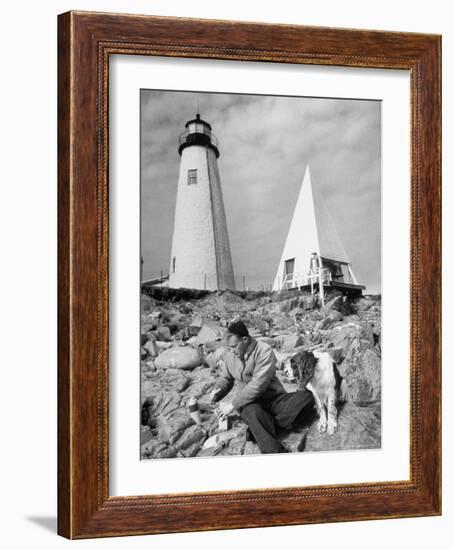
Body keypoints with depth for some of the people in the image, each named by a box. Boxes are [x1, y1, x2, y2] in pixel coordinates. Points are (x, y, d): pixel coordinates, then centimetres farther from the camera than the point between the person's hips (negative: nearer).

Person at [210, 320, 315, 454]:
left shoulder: (264, 351, -13)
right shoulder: (230, 355, 6)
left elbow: (258, 385, -20)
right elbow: (226, 378, 24)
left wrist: (233, 405, -19)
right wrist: (217, 391, 1)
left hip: (274, 398, -1)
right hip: (249, 403, 2)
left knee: (307, 396, -28)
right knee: (253, 413, -38)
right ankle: (277, 452, -53)